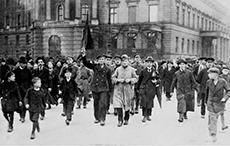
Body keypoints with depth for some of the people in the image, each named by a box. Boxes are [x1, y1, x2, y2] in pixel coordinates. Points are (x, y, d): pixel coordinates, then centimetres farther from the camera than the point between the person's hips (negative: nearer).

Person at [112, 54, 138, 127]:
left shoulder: (132, 69, 3)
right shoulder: (118, 69, 5)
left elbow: (136, 78, 4)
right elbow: (113, 77, 7)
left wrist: (130, 80, -14)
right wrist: (118, 80, -11)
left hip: (128, 89, 0)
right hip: (118, 89, 0)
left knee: (127, 105, 9)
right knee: (118, 105, -11)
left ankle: (126, 119, 28)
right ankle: (120, 120, -1)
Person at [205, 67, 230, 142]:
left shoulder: (223, 82, -11)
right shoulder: (209, 82, -3)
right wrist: (206, 100, 22)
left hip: (220, 103, -1)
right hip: (211, 103, 1)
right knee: (212, 118, -5)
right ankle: (213, 135, 0)